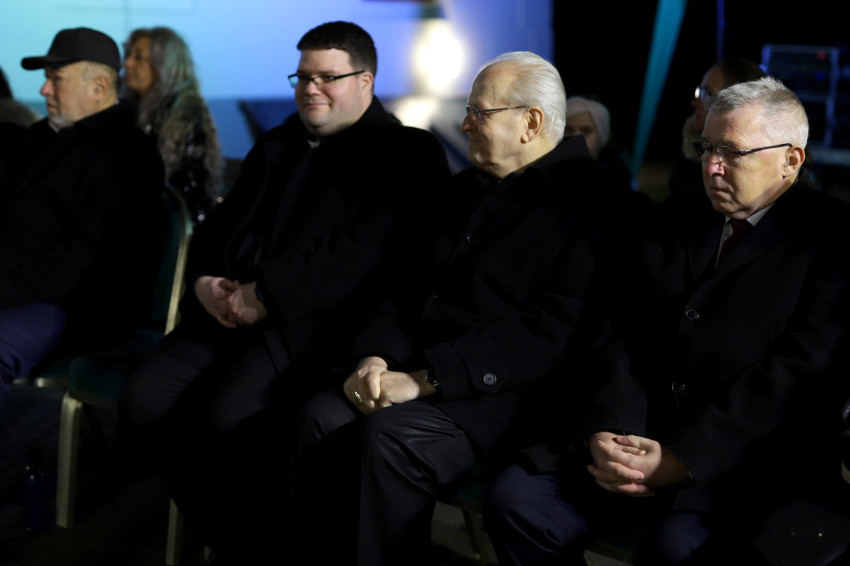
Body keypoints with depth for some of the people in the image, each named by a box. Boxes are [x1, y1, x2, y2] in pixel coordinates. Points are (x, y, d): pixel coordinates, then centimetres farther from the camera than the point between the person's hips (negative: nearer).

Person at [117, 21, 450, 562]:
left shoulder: (407, 153, 0)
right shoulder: (275, 147, 26)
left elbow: (367, 250, -15)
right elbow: (218, 227, 26)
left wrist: (264, 296, -16)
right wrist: (205, 283, 3)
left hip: (312, 324, -7)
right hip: (228, 314, 7)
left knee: (225, 416, -30)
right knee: (143, 400, -15)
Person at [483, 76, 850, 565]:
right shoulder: (673, 222, 18)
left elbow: (799, 368, -13)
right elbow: (622, 335, 9)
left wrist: (681, 458, -19)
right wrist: (607, 433, -10)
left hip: (760, 457, -5)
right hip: (636, 435, 6)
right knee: (515, 501, -14)